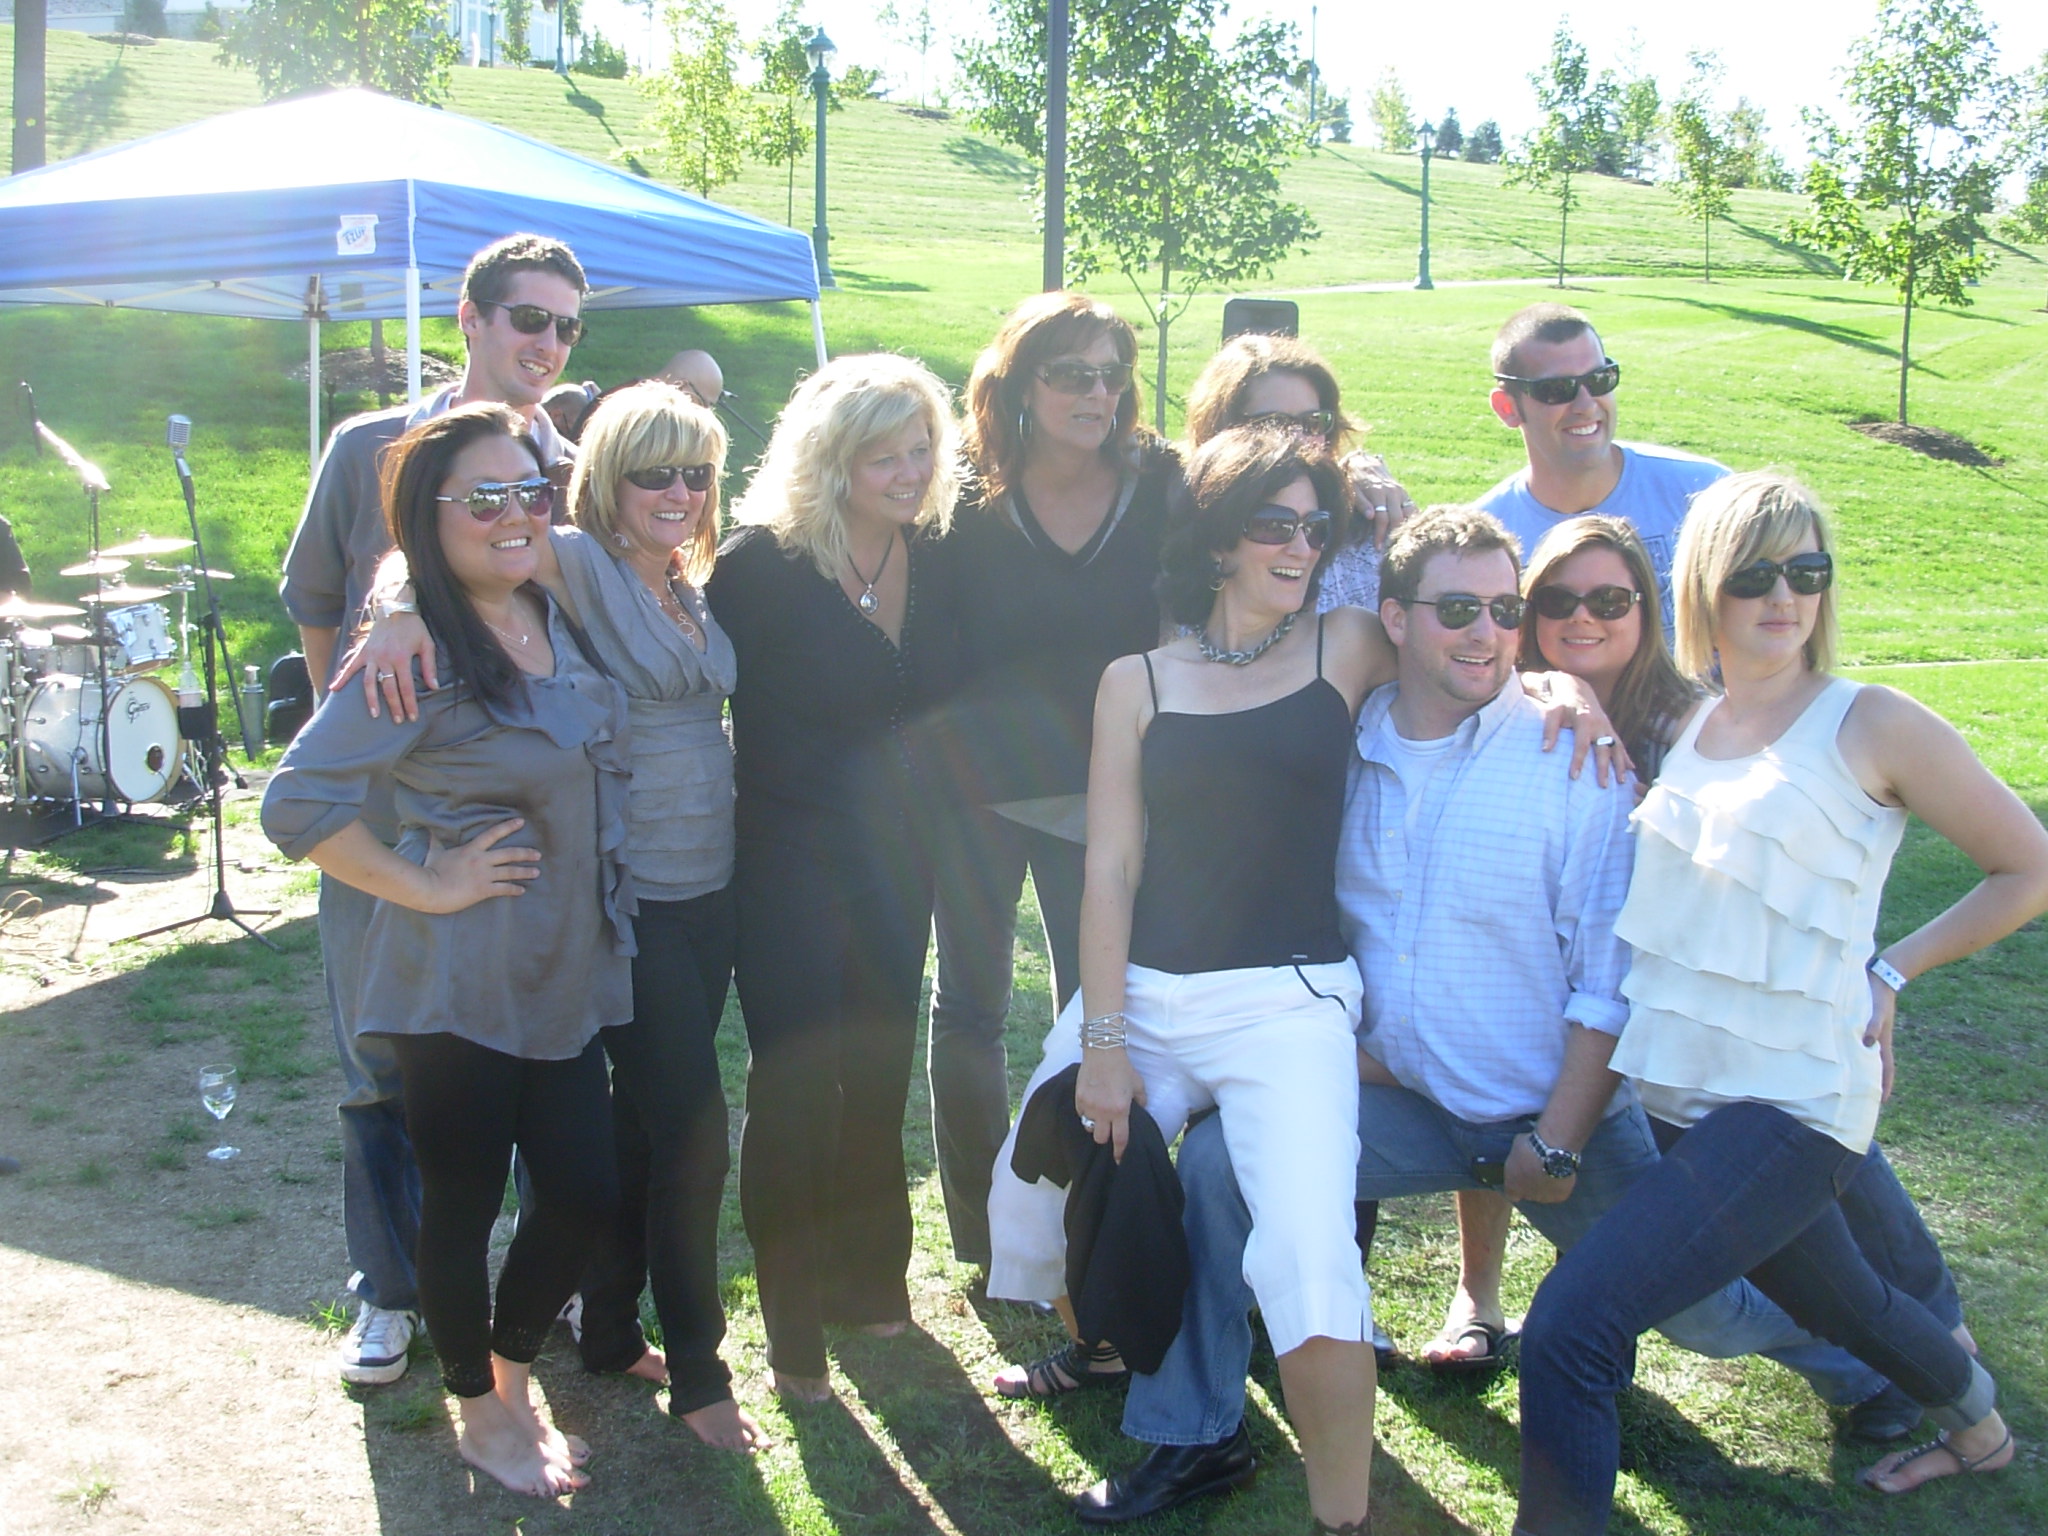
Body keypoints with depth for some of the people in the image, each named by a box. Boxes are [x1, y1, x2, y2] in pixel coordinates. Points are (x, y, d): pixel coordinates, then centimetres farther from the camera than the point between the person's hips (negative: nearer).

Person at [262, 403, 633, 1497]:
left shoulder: (557, 620, 5)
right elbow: (297, 802, -22)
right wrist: (424, 884, -18)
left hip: (564, 974, 7)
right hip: (459, 985, -7)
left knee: (586, 1191, 11)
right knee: (463, 1203, 10)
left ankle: (513, 1375, 36)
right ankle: (482, 1415, 32)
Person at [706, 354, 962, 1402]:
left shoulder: (931, 556, 1)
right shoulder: (760, 565, -15)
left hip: (897, 854, 6)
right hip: (790, 855, -5)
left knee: (879, 1071, 17)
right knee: (795, 1087, 0)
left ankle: (869, 1275, 36)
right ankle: (793, 1321, 17)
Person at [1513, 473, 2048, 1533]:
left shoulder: (1870, 725, -9)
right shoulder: (1675, 724, 6)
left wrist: (1889, 971, -2)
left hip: (1790, 1100, -7)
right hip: (1681, 1090, 7)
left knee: (1571, 1326, -20)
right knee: (1834, 1297, 30)